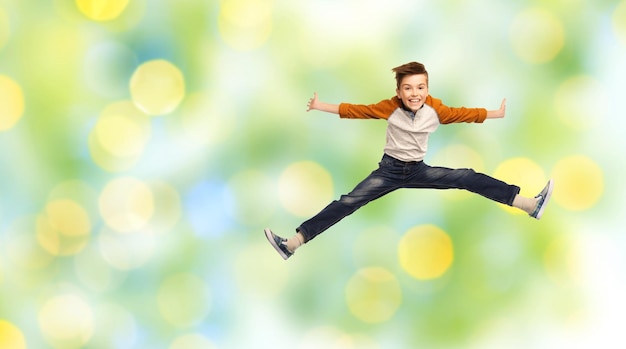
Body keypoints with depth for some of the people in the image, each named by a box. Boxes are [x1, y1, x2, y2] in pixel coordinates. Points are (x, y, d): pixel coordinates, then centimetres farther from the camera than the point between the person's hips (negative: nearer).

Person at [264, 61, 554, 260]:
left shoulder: (435, 109, -7)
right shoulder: (390, 107, -10)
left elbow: (463, 114, 2)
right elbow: (357, 110, -5)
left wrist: (496, 113, 4)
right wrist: (321, 106, -5)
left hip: (418, 170, 2)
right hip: (389, 169, -2)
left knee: (468, 178, -10)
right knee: (348, 202, -17)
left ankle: (531, 205, -9)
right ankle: (292, 243, -25)